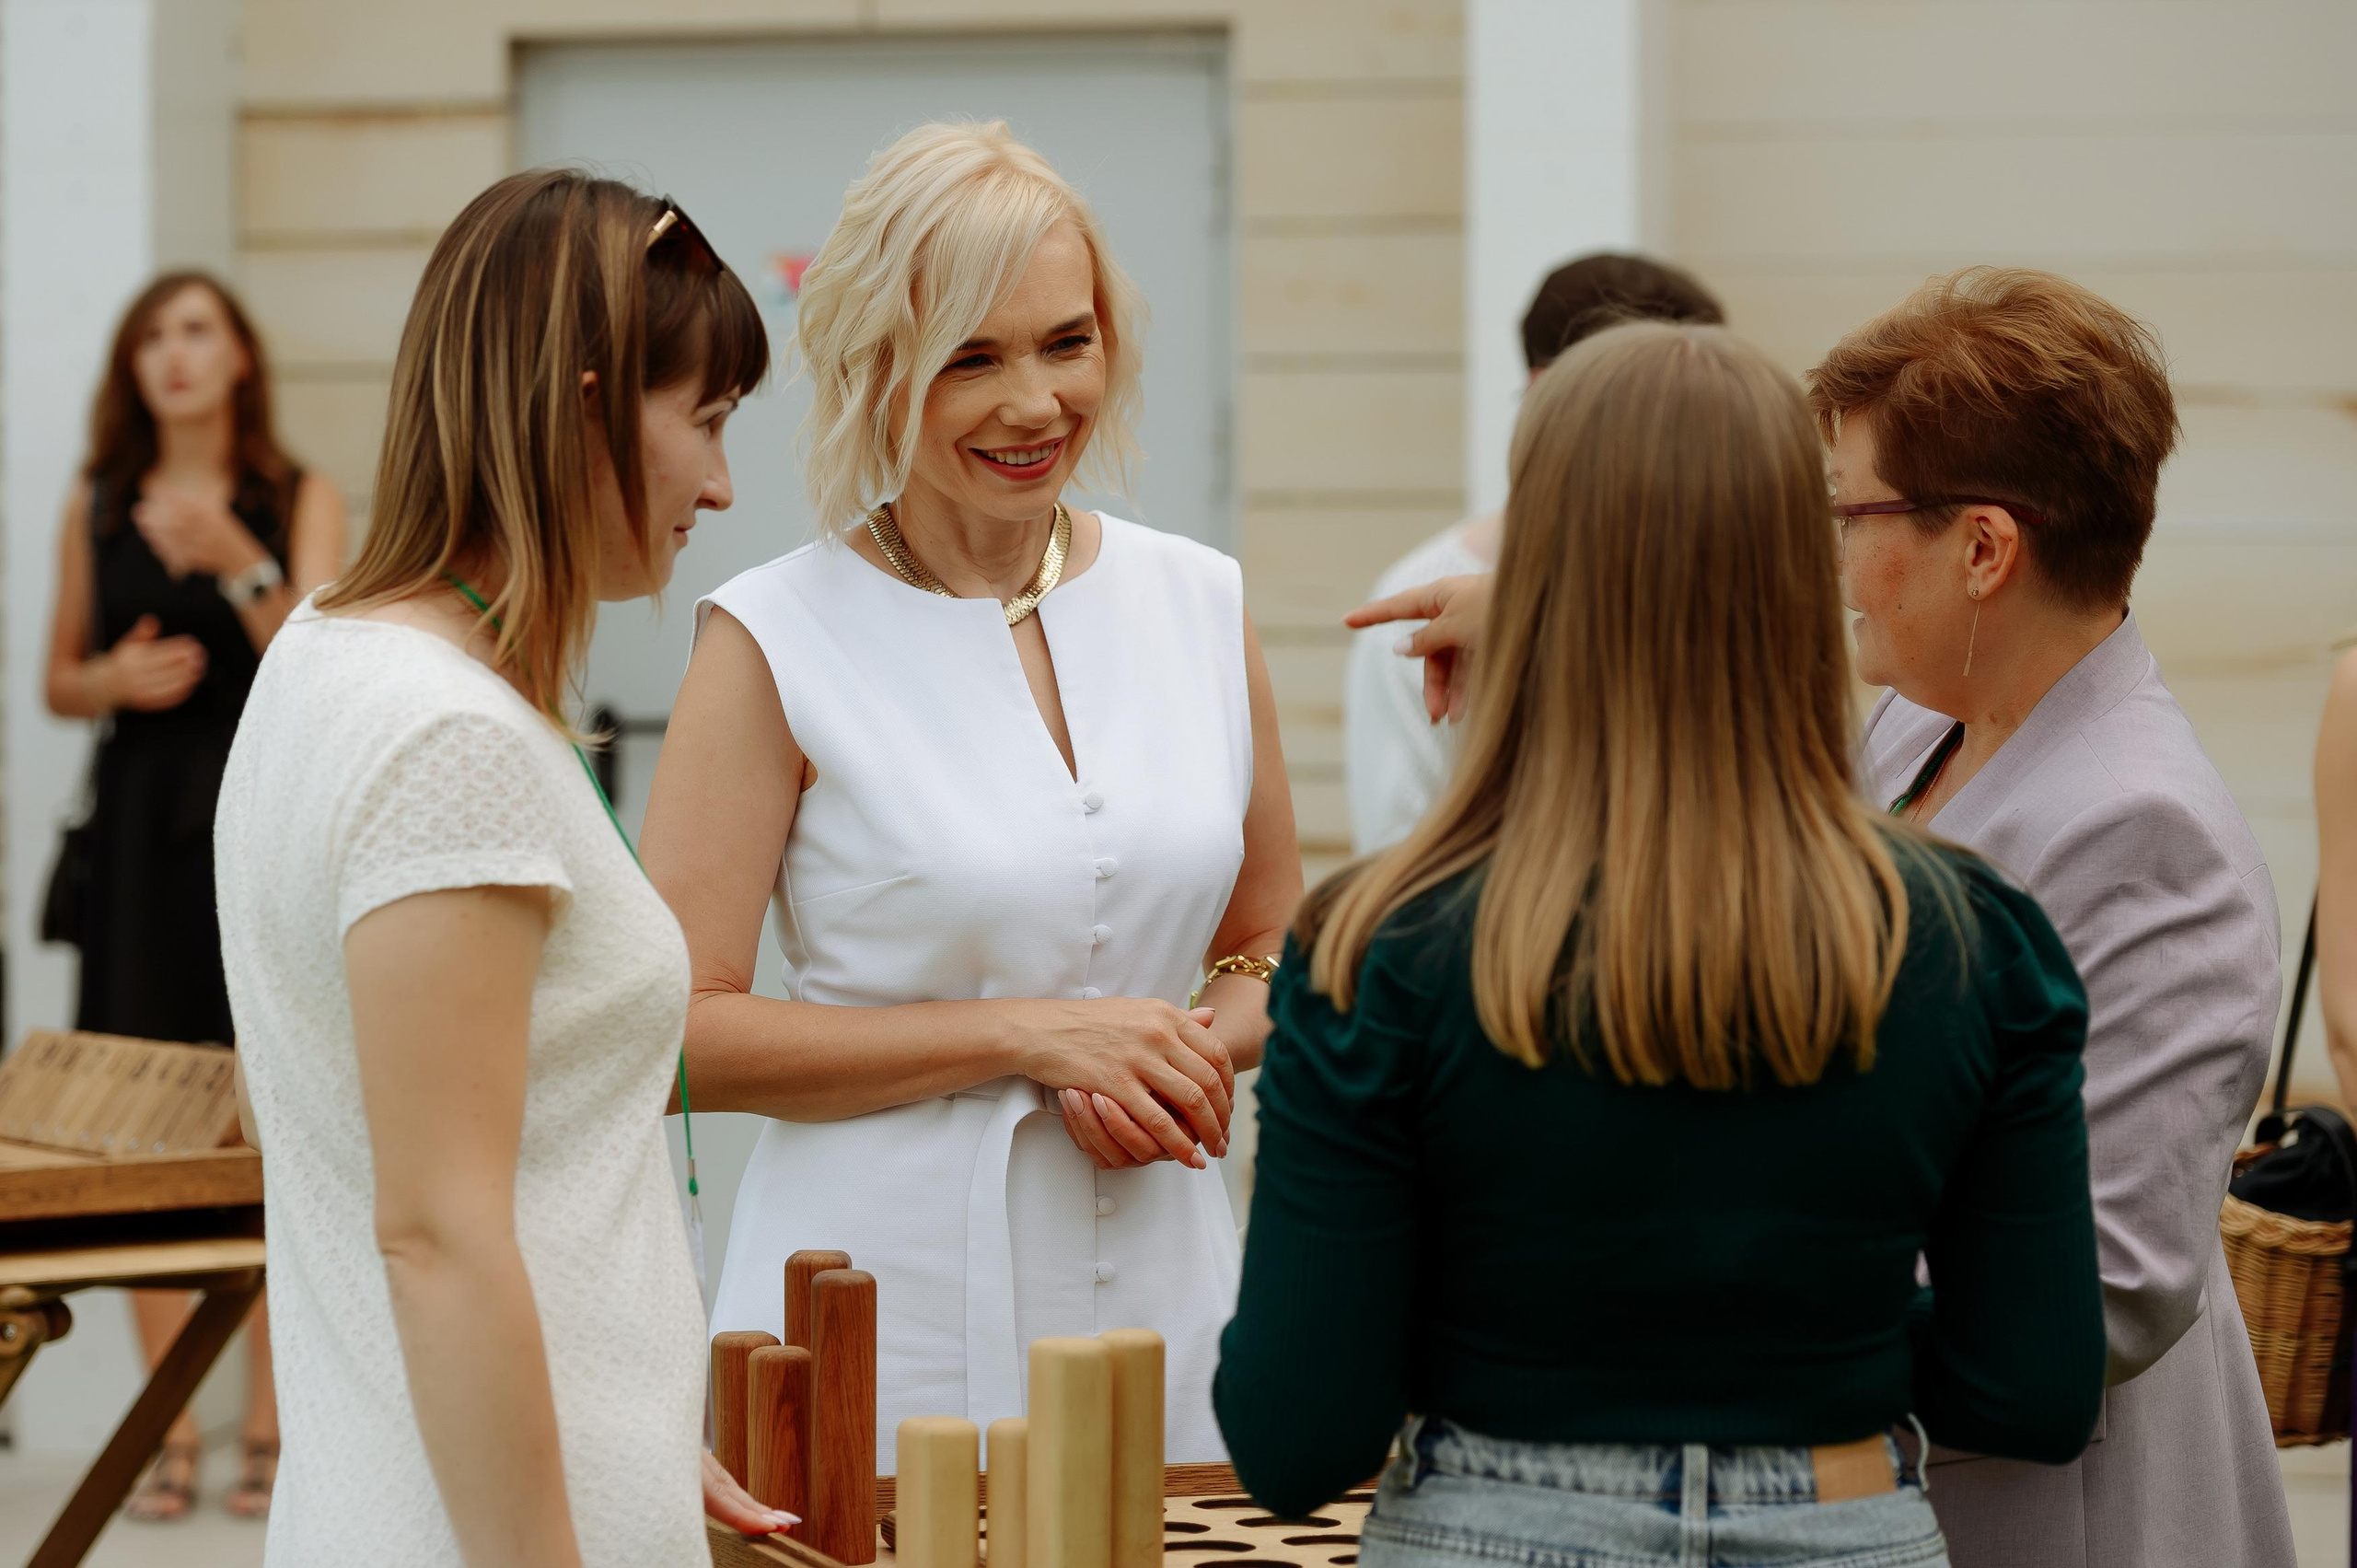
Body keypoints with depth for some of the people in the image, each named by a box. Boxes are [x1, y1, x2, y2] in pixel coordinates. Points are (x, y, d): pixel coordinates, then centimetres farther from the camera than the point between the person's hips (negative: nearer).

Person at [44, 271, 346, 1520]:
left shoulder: (298, 502, 2)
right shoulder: (96, 508, 10)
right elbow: (60, 682, 14)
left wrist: (238, 567, -22)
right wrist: (118, 676, -7)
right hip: (140, 822, 2)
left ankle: (267, 1426, 5)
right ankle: (169, 1428, 9)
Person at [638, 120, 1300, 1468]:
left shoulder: (1202, 605, 6)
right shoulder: (776, 639, -7)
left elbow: (1273, 947, 17)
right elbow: (684, 1033, -11)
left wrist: (1196, 1050, -6)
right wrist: (1026, 1037, -15)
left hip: (1162, 1298, 4)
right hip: (884, 1341, -4)